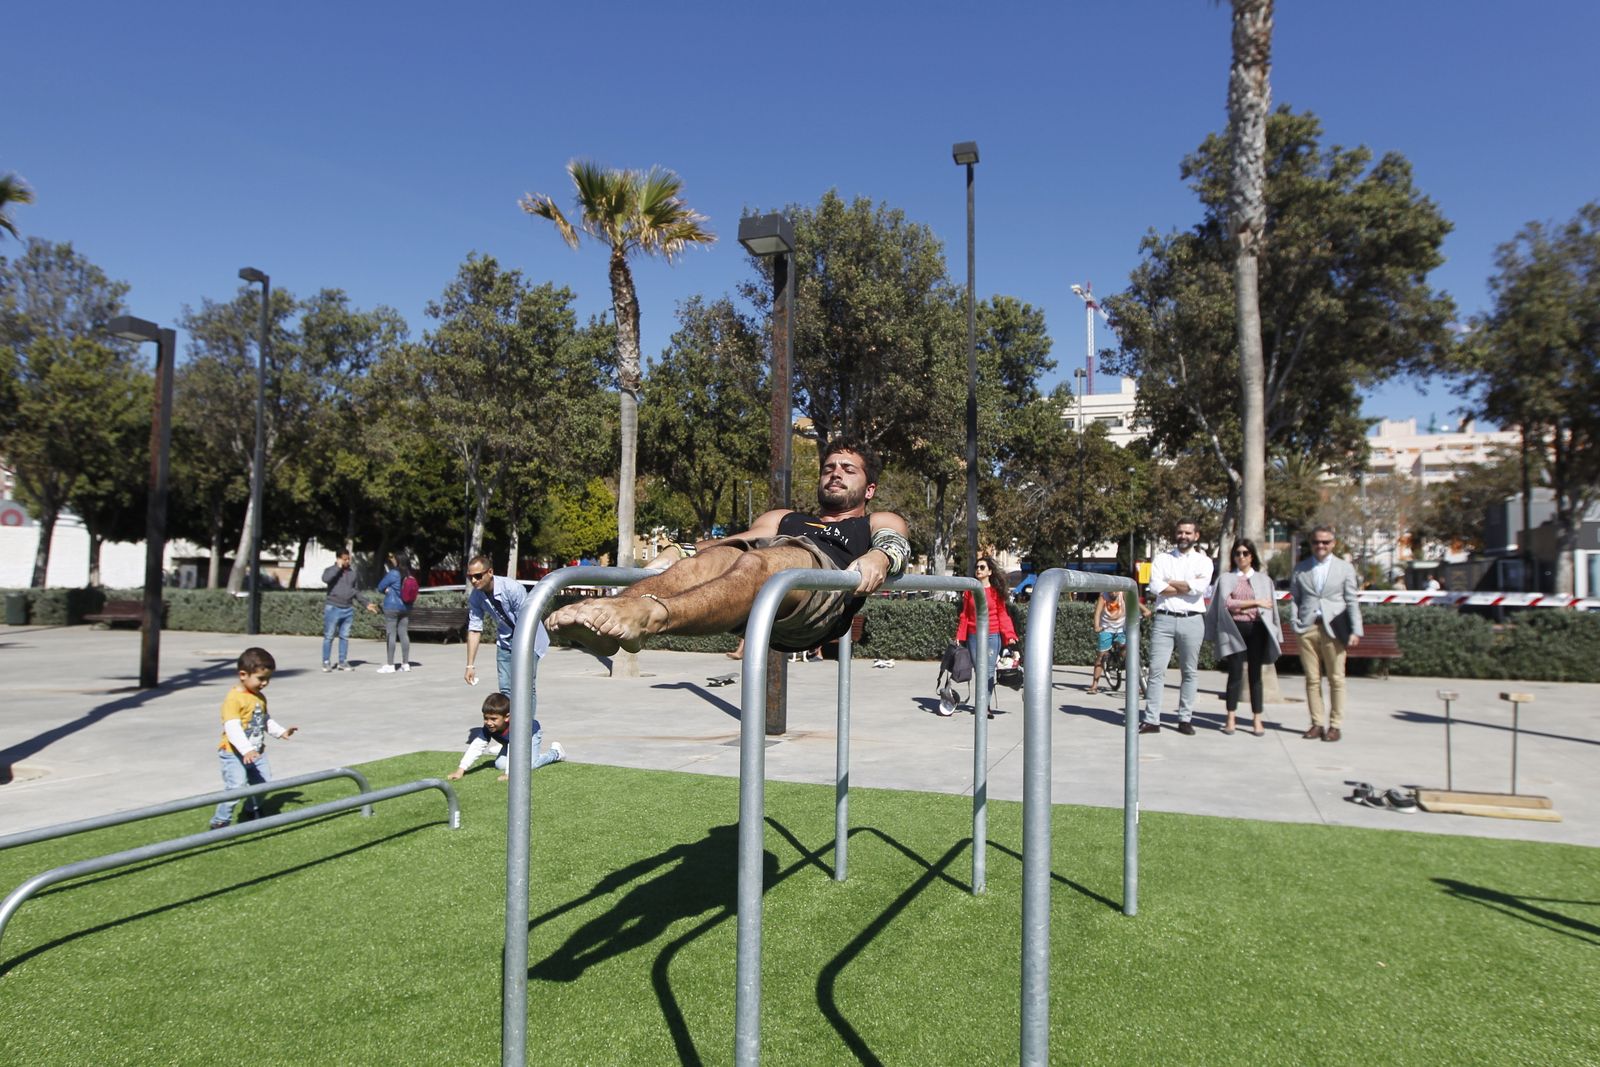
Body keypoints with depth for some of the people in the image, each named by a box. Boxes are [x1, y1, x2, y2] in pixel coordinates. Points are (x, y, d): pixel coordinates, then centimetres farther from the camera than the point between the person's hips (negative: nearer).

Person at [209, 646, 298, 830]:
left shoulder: (260, 697, 8)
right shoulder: (233, 698, -20)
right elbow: (232, 728, -28)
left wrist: (281, 731, 10)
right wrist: (246, 750, -36)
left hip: (257, 752, 8)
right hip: (235, 754, -8)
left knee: (263, 783, 15)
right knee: (236, 788, -15)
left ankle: (251, 811, 39)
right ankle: (219, 822, 0)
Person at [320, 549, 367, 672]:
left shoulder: (352, 573, 16)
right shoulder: (331, 571, -1)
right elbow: (325, 579, -25)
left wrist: (366, 603, 18)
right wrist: (338, 567, -16)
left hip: (348, 610, 5)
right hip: (333, 608, -5)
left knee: (345, 637, 7)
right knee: (328, 636, -3)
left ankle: (343, 662, 12)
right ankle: (326, 663, 2)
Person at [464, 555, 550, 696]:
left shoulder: (512, 588, -29)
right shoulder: (475, 596, -14)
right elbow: (474, 630, -10)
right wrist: (470, 665, -14)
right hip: (505, 640, 5)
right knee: (505, 687, 1)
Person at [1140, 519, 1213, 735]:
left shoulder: (1203, 561, 9)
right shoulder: (1161, 559, 11)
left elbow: (1200, 586, -11)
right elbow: (1155, 587, -6)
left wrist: (1170, 582, -6)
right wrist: (1187, 587, -8)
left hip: (1192, 620, 0)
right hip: (1164, 619, 0)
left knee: (1190, 672, 5)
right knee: (1156, 670, -5)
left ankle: (1185, 719, 13)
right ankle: (1151, 720, -3)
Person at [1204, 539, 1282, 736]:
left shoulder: (1263, 579, 13)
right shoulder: (1226, 578, 8)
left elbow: (1270, 606, 11)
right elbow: (1226, 603, -7)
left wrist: (1274, 635, 5)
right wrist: (1255, 602, -10)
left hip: (1256, 629, 1)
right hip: (1235, 629, -1)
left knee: (1255, 674, 3)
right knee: (1235, 674, -3)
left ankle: (1257, 720, 8)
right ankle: (1230, 719, 3)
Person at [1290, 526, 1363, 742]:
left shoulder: (1345, 568, 9)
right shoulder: (1300, 569, 12)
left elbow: (1352, 602, 6)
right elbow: (1294, 599, 10)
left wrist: (1355, 631, -2)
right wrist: (1295, 624, -2)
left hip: (1333, 628, -1)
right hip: (1308, 628, 1)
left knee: (1336, 679, 1)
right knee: (1312, 679, 4)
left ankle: (1335, 725, 8)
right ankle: (1317, 723, 10)